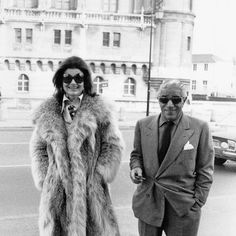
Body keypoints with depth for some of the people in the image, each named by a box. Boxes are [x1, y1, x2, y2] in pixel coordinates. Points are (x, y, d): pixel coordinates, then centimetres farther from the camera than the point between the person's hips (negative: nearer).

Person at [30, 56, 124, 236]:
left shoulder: (100, 109, -2)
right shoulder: (47, 112, 6)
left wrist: (100, 174, -6)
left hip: (90, 190, -2)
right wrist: (43, 179, 4)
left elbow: (114, 145, 1)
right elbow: (38, 147, 12)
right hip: (56, 192, 2)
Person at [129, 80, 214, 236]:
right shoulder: (143, 125, 1)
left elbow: (205, 170, -2)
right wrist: (136, 167, -8)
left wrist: (198, 202, -5)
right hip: (148, 202, 2)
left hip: (183, 206, -2)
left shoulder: (199, 128, -6)